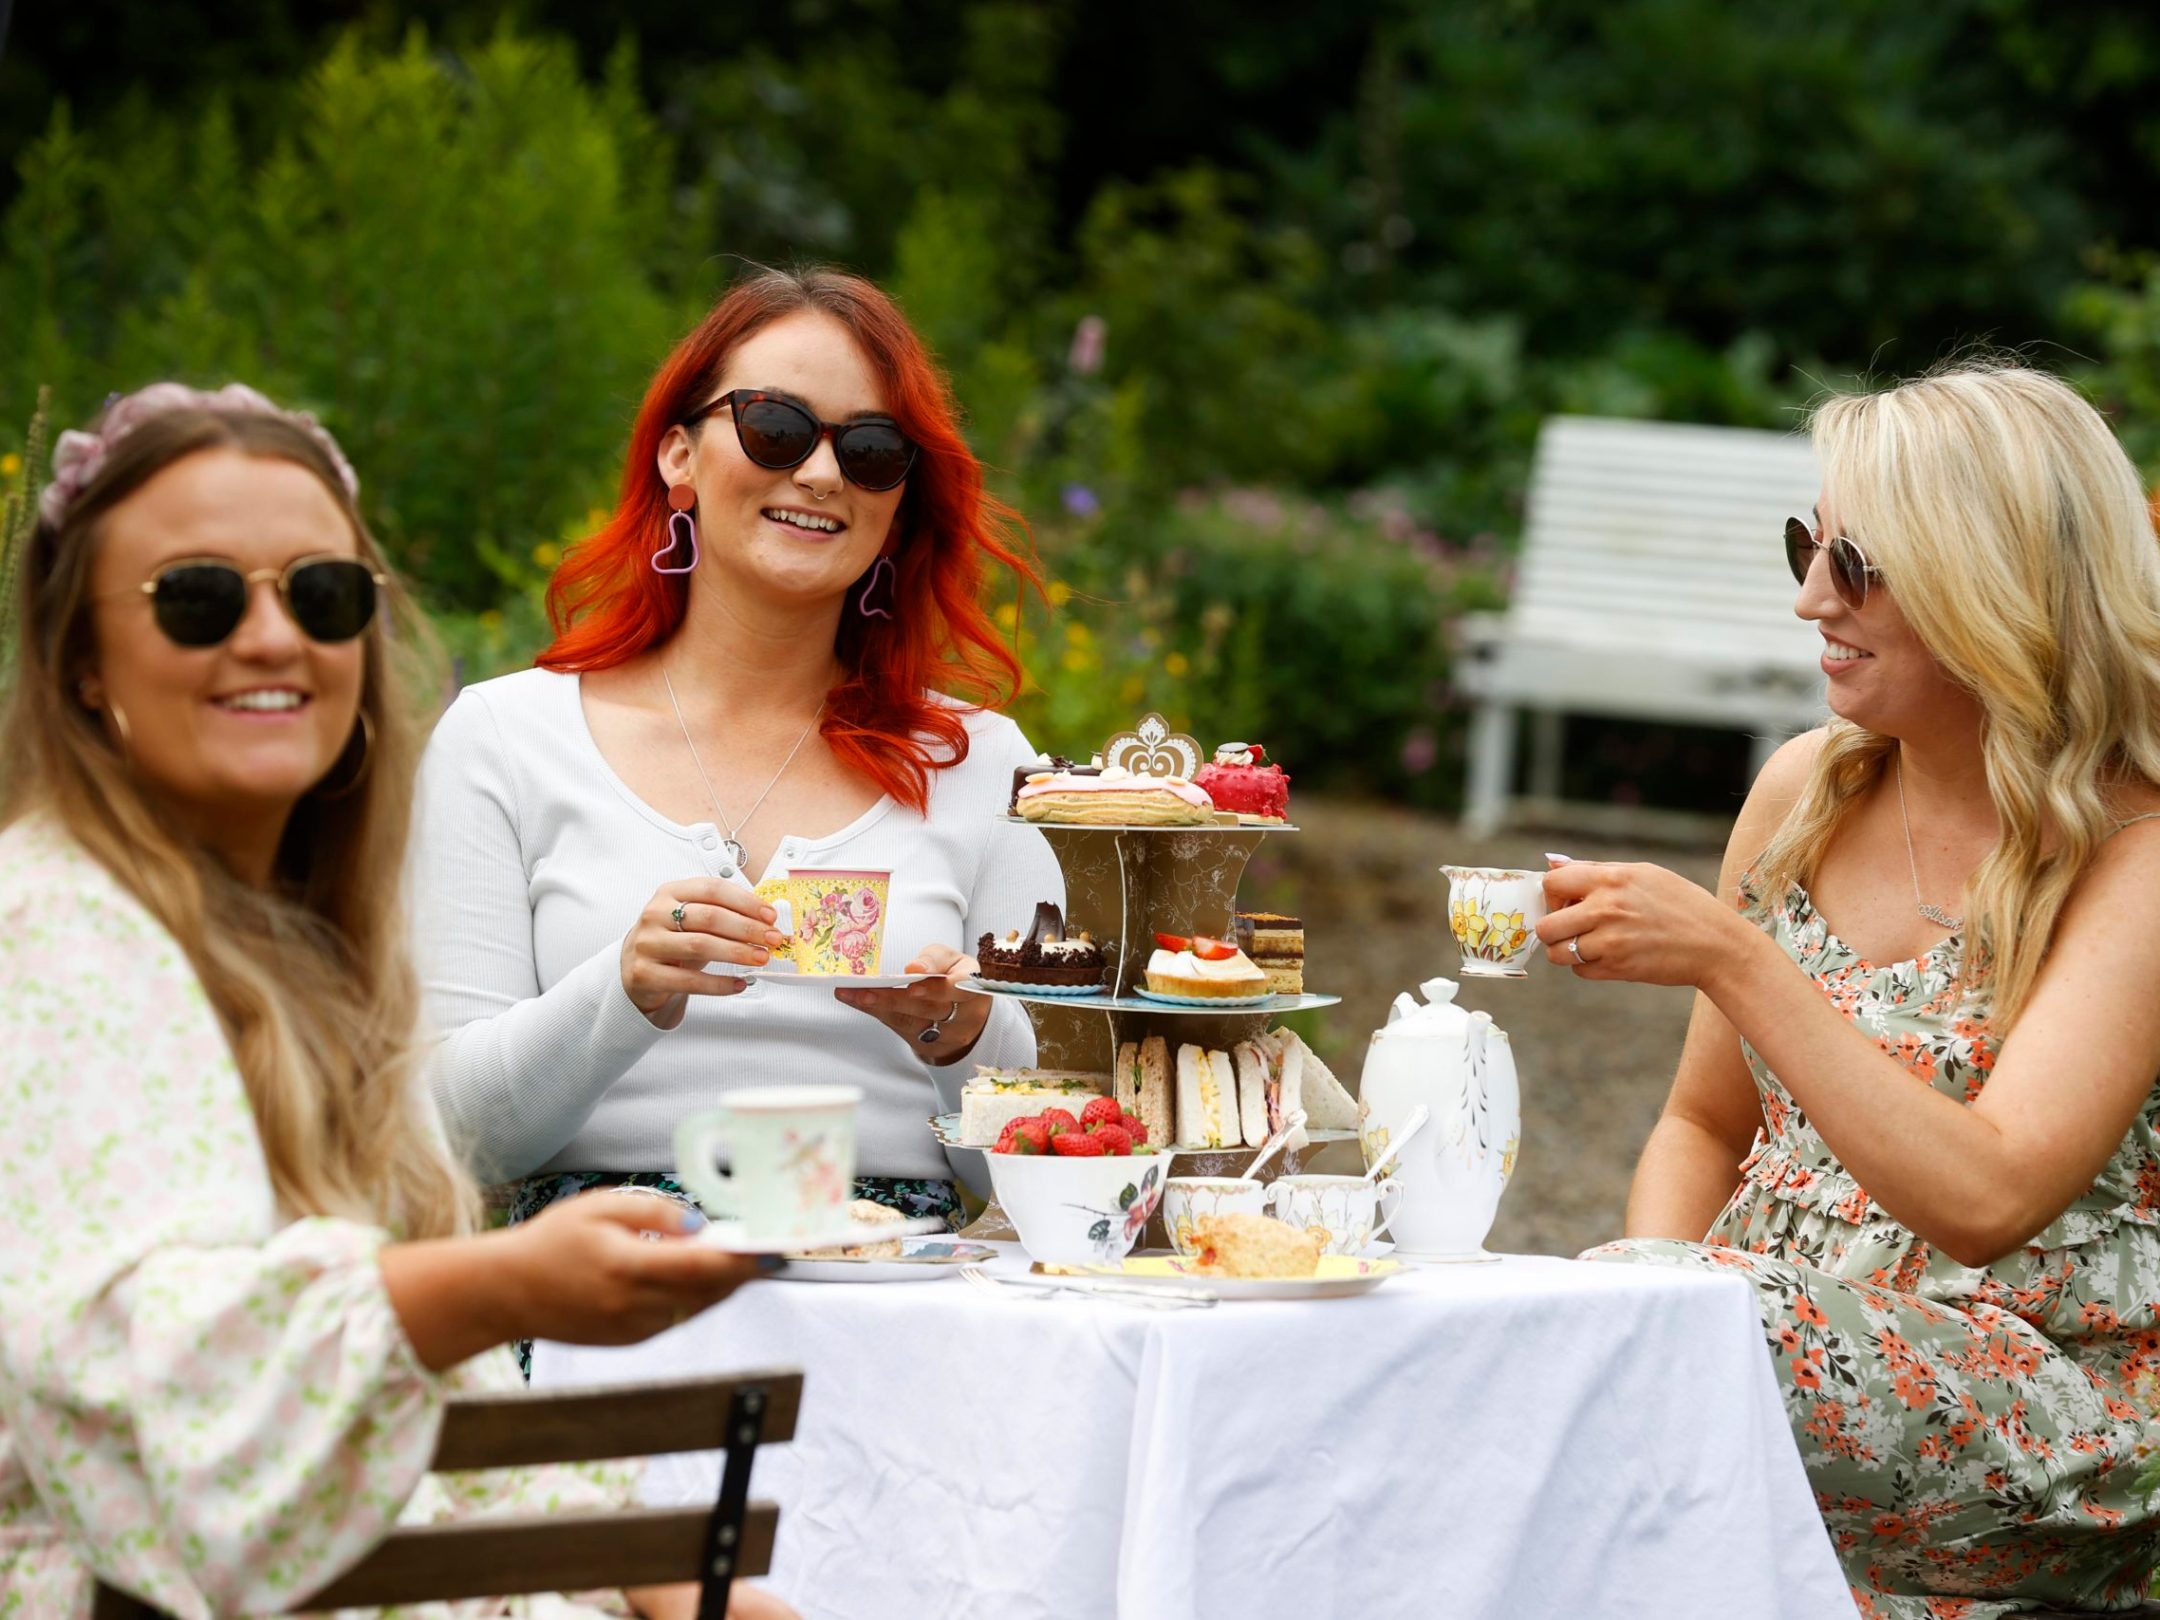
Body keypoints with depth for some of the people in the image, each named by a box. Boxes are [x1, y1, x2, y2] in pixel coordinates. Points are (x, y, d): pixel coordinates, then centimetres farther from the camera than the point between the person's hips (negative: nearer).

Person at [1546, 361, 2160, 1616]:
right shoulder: (1805, 792, 8)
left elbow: (1983, 1201, -24)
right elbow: (1705, 1127, 17)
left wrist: (1732, 961, -27)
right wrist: (1651, 1284, -5)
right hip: (1769, 1332, 6)